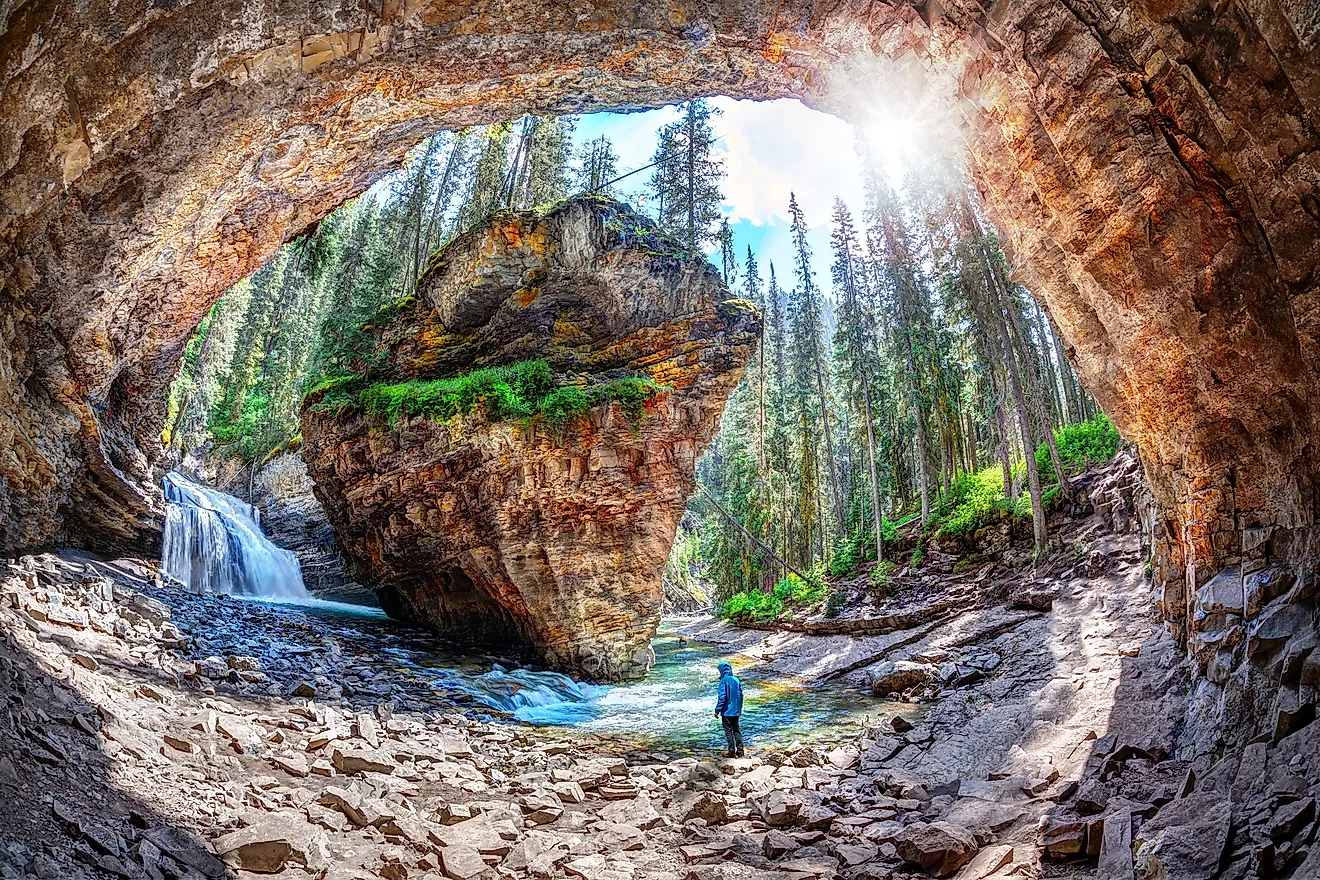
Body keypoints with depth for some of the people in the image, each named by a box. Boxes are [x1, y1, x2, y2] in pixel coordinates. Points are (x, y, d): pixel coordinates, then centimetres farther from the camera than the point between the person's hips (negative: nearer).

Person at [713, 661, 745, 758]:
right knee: (736, 730, 15)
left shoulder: (724, 681, -16)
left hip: (727, 711, -6)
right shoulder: (736, 680, 5)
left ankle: (732, 751, 7)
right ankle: (740, 750, 16)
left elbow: (722, 697, -19)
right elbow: (741, 695, 11)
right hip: (736, 711, 7)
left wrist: (717, 711, -12)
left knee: (729, 731, 4)